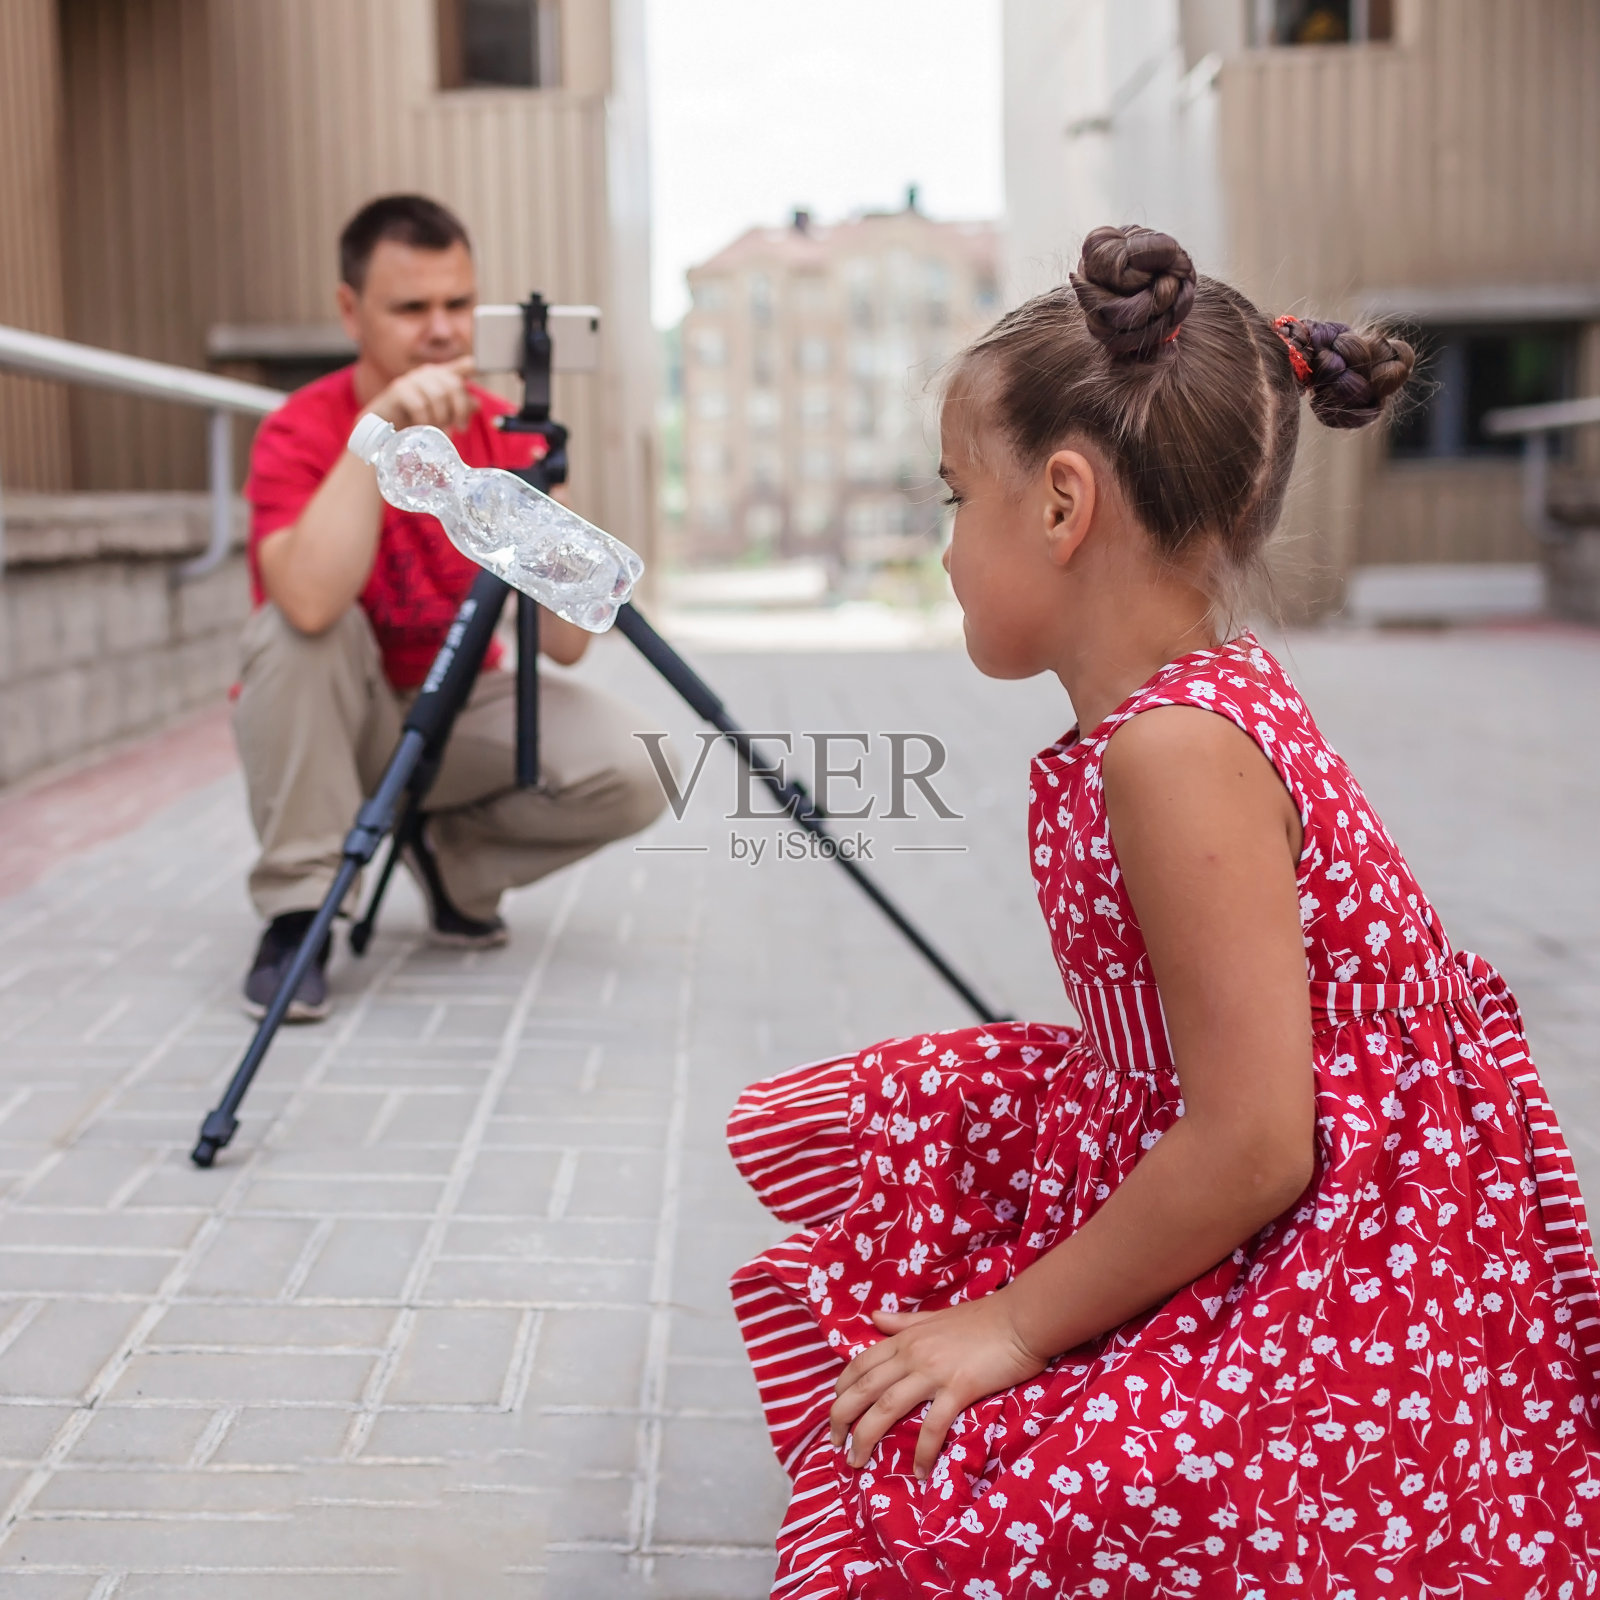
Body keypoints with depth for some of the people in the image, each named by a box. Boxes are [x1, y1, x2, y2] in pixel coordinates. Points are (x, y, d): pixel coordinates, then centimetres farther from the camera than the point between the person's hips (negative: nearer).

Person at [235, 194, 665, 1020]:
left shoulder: (505, 436, -7)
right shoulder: (302, 431, -19)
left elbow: (565, 644, -14)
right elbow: (311, 602, -41)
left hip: (459, 710, 3)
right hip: (337, 719, -3)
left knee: (631, 773, -21)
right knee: (298, 626, -35)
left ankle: (452, 857, 8)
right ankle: (296, 914, -21)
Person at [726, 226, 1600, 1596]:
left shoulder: (1174, 746, -26)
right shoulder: (1203, 691, 4)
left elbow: (1251, 1147, -27)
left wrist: (1017, 1325, -16)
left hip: (1339, 1299, -10)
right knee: (810, 1126, 12)